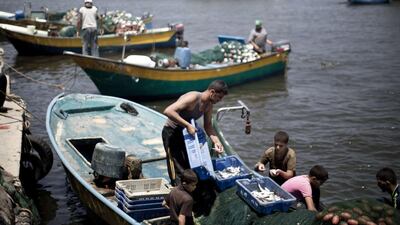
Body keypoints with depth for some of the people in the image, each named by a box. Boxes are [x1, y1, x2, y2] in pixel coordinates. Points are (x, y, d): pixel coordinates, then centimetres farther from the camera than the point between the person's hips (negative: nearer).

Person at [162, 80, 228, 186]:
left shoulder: (209, 105, -3)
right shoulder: (193, 98, -28)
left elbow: (208, 125, 7)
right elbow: (168, 111, -38)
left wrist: (216, 141, -10)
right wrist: (188, 125, -39)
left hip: (186, 132, 8)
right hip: (172, 132, -8)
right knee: (178, 170, -7)